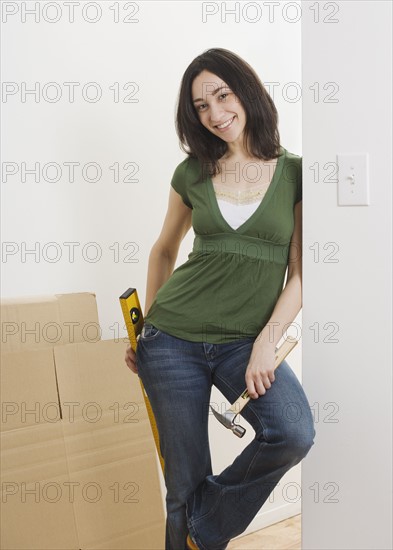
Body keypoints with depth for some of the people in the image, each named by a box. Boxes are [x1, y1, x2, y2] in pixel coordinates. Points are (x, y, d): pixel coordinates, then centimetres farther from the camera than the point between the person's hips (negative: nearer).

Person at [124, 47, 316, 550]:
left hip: (244, 340, 0)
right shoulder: (192, 174, 4)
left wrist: (266, 343, -13)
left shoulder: (294, 172, 0)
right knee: (185, 479, 2)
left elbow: (301, 273, -2)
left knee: (294, 434, -25)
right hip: (173, 338, 1)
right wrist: (145, 328, 16)